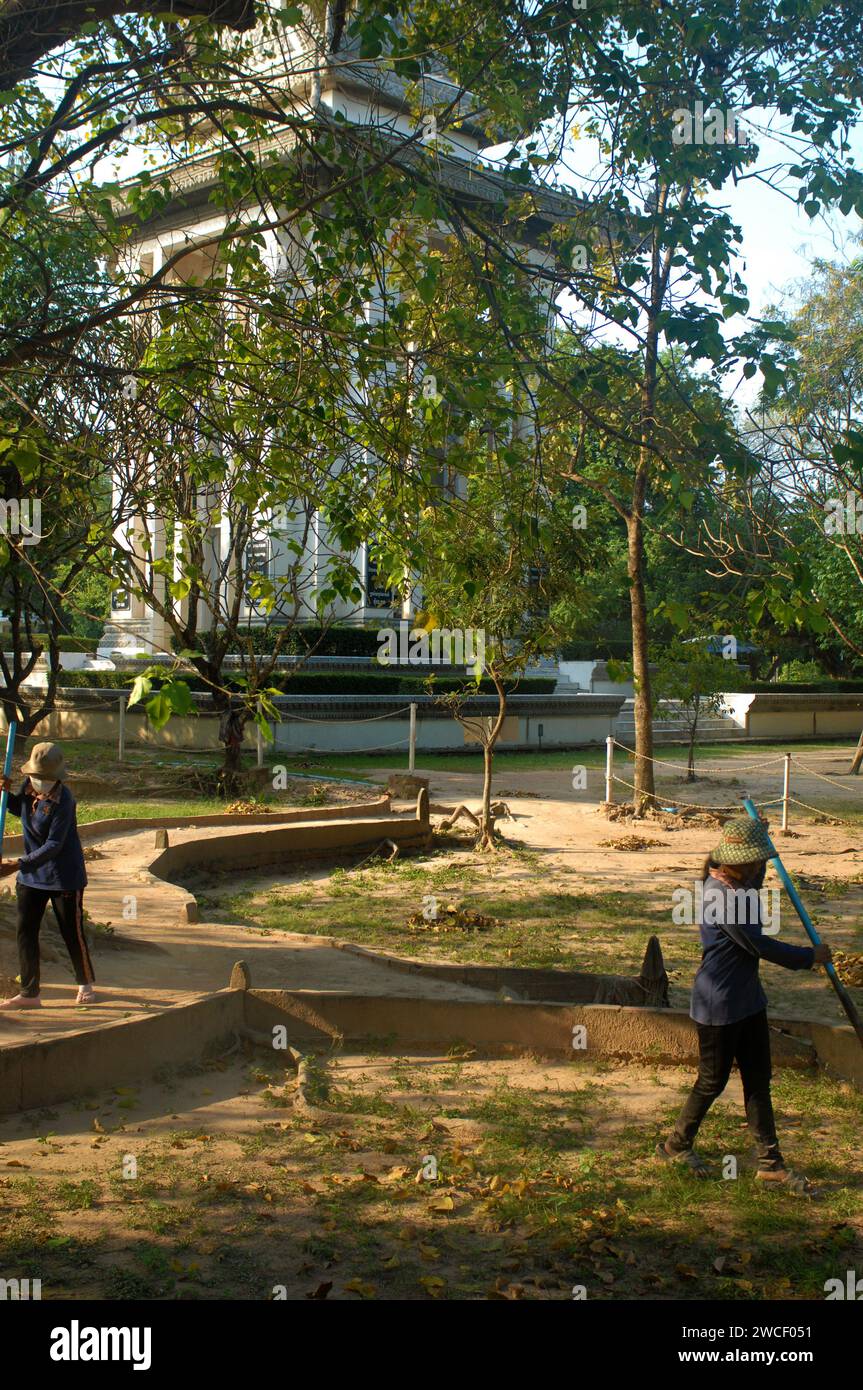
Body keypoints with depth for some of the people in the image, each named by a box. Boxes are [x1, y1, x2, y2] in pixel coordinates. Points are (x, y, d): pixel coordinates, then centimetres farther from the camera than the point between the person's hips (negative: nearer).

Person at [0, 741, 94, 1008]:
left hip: (64, 876, -7)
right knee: (25, 931, 5)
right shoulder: (28, 789, -2)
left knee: (72, 933, 5)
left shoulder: (64, 800, -23)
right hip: (31, 875, 7)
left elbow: (54, 845, -25)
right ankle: (29, 994, 13)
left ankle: (86, 984, 27)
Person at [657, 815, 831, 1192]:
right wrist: (810, 956, -10)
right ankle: (676, 1145, 26)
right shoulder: (720, 894, -26)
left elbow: (756, 877, 31)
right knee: (713, 1081, 6)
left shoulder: (741, 883, 3)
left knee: (758, 1079, 13)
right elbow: (759, 946, -22)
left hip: (748, 998, 9)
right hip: (719, 1002, -9)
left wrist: (757, 831, 16)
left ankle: (770, 1161, 22)